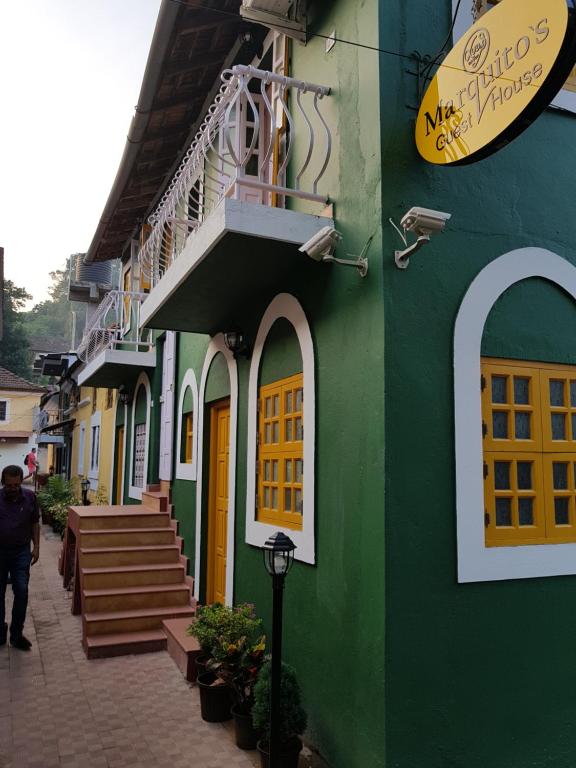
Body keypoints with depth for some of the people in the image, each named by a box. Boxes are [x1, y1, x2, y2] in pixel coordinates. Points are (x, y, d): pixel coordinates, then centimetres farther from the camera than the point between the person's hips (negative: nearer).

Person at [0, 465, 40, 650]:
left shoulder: (30, 497, -6)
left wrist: (36, 547, 2)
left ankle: (16, 634, 9)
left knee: (21, 591, -4)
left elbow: (35, 523, 5)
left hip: (21, 551, 0)